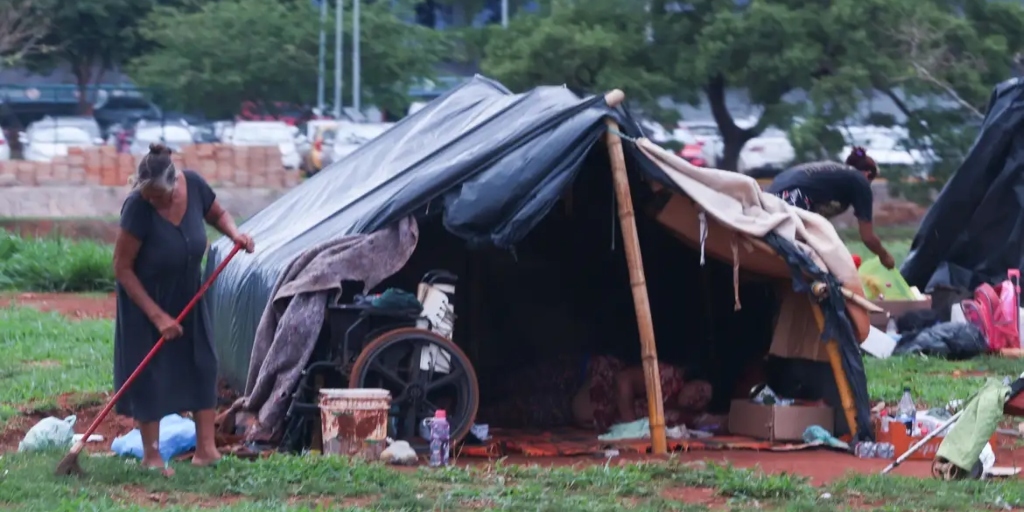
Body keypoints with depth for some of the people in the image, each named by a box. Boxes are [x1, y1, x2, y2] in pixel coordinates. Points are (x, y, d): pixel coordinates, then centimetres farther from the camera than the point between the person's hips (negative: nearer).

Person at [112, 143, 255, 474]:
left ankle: (205, 448, 6)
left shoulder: (194, 186, -18)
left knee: (201, 365, 2)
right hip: (146, 298, -5)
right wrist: (157, 316, -23)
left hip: (186, 295, 5)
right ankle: (151, 455, 8)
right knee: (149, 373, -2)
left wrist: (234, 233, -17)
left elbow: (217, 214, 6)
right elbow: (122, 269, -24)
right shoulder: (137, 209, -31)